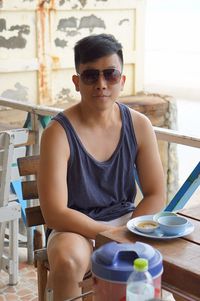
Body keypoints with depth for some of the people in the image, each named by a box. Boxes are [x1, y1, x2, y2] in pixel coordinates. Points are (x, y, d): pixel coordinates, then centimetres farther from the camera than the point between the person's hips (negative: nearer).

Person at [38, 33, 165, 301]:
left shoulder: (139, 125, -4)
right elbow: (55, 213, -21)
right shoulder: (58, 133, -17)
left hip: (126, 219, 4)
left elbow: (155, 195, 1)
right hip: (76, 227, -3)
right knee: (68, 261, -35)